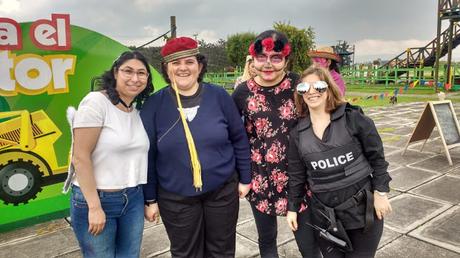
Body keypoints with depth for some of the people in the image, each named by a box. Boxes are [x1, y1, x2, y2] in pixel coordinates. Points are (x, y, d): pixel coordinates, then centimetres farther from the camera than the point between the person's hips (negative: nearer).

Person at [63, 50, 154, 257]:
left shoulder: (139, 110, 6)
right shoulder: (96, 102, -13)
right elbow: (80, 157, -16)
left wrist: (149, 199, 10)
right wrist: (94, 207, -17)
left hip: (133, 199, 6)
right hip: (95, 198, -6)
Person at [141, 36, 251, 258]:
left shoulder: (219, 96, -6)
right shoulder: (155, 104, -7)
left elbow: (239, 139, 1)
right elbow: (147, 155, -3)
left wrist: (244, 178, 4)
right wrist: (150, 198, 0)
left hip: (222, 190, 1)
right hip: (175, 198, 0)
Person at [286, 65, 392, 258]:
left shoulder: (353, 118, -8)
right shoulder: (297, 133, 1)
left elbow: (376, 156, -3)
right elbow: (296, 175, 7)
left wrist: (381, 193, -5)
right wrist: (293, 208, 10)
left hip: (363, 208, -2)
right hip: (324, 215, 2)